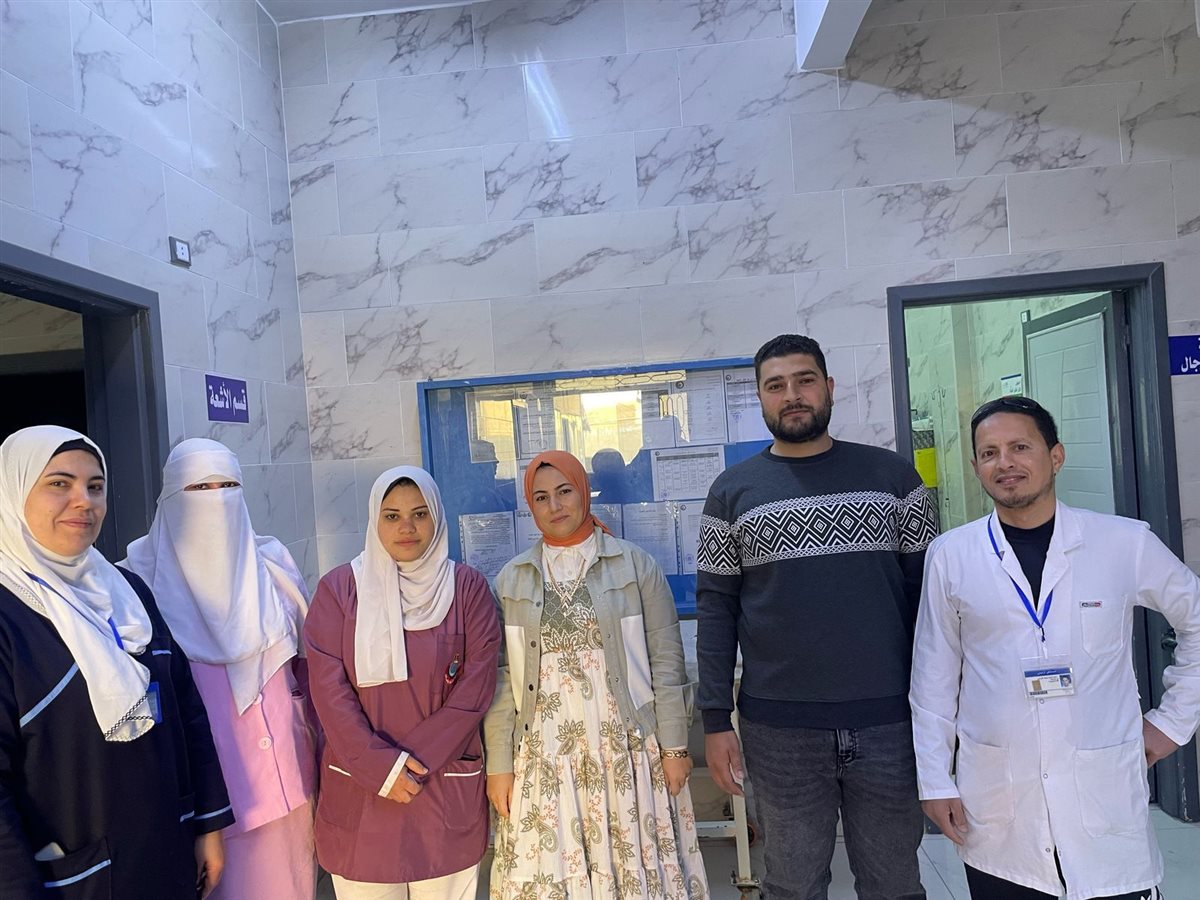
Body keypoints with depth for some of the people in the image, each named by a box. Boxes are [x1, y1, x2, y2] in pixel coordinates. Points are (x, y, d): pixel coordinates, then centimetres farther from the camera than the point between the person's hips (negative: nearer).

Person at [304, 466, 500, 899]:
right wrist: (381, 767, -12)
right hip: (358, 789, 0)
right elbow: (328, 689, -5)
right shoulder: (339, 588, 0)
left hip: (447, 788, 0)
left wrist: (412, 760, -10)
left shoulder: (467, 587, 0)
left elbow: (476, 686, -5)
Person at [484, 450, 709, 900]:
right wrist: (499, 764, 1)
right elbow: (500, 680, 4)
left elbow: (665, 661, -1)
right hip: (543, 761, 2)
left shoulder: (636, 566, -1)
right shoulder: (510, 581, 4)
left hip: (626, 754, -1)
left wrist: (674, 746, -3)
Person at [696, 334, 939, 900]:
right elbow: (716, 608, 0)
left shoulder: (892, 476, 3)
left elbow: (927, 590, 5)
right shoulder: (733, 492, 1)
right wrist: (716, 721, -3)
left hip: (888, 720, 1)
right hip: (780, 729, 0)